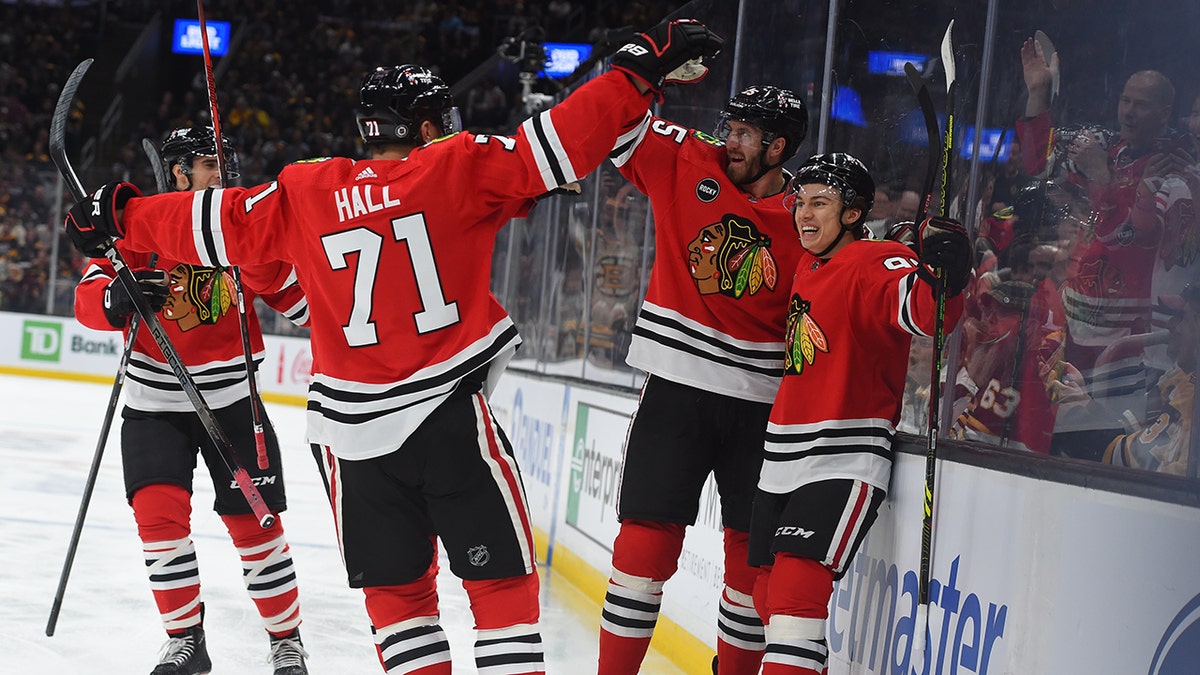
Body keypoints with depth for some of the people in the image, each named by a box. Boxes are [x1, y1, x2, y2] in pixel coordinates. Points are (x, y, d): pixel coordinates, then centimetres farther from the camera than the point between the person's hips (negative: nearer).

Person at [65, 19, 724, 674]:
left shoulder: (305, 192, 6)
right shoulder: (457, 169, -3)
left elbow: (218, 224, 11)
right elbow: (552, 148, -10)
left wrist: (120, 213, 24)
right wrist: (640, 67, -7)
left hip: (355, 437, 3)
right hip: (452, 421, -3)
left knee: (396, 587, 14)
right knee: (501, 577, 4)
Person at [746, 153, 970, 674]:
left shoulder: (878, 263, -12)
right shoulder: (806, 269, 14)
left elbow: (924, 314, -32)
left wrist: (943, 279, -49)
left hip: (843, 459, -9)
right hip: (783, 456, 9)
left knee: (796, 589, -21)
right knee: (769, 594, 13)